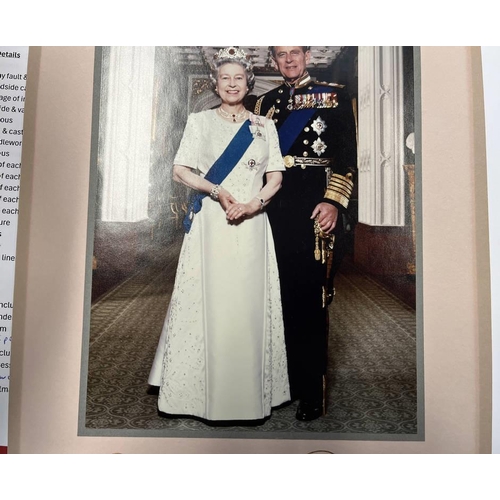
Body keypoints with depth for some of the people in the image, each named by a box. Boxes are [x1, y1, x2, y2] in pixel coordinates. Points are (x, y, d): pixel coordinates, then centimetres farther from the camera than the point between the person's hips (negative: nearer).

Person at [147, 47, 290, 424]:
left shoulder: (265, 126, 13)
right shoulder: (200, 121, 9)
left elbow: (276, 177, 7)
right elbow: (181, 171, 1)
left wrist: (252, 205, -11)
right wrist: (219, 192, -13)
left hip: (252, 225, 2)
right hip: (212, 224, -1)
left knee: (250, 304, 2)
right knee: (210, 302, -1)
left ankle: (250, 393, 15)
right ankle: (210, 392, 13)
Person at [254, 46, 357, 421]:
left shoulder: (335, 96, 7)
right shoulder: (267, 102, 19)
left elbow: (348, 156, -2)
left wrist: (334, 202, -14)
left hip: (316, 205, -4)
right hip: (276, 205, 4)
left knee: (310, 297, -5)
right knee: (282, 294, 5)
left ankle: (312, 394, 8)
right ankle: (287, 380, 21)